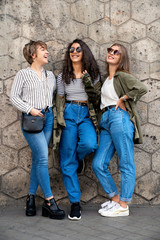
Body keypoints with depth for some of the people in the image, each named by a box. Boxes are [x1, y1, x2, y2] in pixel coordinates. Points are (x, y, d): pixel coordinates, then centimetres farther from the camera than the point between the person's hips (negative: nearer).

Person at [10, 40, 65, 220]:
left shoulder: (50, 75, 16)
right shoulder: (23, 74, 1)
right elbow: (14, 97, -2)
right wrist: (30, 109, -12)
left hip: (47, 117, 5)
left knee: (38, 159, 6)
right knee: (43, 157, -13)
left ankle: (31, 198, 15)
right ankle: (49, 201, -8)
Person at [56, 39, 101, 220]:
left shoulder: (93, 75, 11)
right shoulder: (63, 76, 11)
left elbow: (96, 100, 6)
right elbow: (59, 101, 8)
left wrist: (89, 83, -7)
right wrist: (59, 121, -3)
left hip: (86, 115, 0)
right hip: (69, 113, 0)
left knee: (90, 144, -31)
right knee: (68, 162, -5)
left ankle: (78, 157, 9)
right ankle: (75, 203, 3)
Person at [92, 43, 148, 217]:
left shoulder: (122, 76, -2)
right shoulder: (106, 78, 22)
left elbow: (141, 89, -18)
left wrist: (122, 99, -7)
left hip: (119, 118, -9)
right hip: (105, 121, 9)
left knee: (126, 163, -3)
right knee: (98, 164, 4)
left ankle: (123, 206, 1)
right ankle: (115, 198, 16)